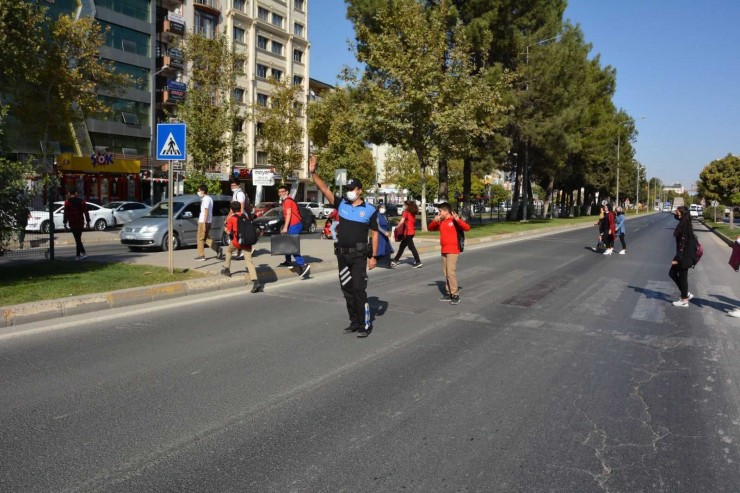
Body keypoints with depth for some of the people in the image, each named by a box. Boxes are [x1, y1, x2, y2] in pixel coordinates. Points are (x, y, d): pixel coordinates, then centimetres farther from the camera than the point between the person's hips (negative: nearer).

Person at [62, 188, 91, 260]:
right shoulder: (82, 201, 4)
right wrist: (88, 221, 7)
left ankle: (83, 253, -17)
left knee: (77, 239, -4)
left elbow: (66, 213, -9)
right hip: (81, 223, 4)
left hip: (73, 224, -4)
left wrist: (65, 223, -3)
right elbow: (86, 212, 3)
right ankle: (78, 255, 19)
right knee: (78, 238, 15)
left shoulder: (67, 202, -7)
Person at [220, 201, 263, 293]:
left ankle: (227, 269, 37)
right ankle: (256, 281, -18)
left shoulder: (231, 218, -1)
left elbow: (228, 232, 1)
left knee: (228, 250, 31)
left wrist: (226, 229, 22)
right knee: (249, 261, -3)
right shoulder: (245, 215, 11)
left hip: (237, 241, -3)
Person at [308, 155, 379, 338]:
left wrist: (374, 257, -6)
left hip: (359, 256, -5)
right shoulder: (341, 204, 5)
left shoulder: (370, 210, -3)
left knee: (359, 290, -7)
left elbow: (374, 234, -2)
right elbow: (325, 189, -4)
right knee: (347, 291, 10)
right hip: (342, 255, 5)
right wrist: (313, 173, -16)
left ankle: (365, 325, 1)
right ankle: (354, 322, 21)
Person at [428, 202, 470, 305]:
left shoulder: (454, 221, -11)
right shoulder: (441, 222, 12)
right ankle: (449, 293, 16)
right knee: (446, 273, 10)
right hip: (444, 251, 8)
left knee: (451, 272, -13)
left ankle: (455, 295, -8)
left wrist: (458, 219, -32)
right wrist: (435, 220, -2)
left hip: (453, 251, -8)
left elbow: (467, 228, -19)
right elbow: (430, 228, 16)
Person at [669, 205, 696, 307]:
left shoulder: (685, 226, -19)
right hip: (683, 255, 10)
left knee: (682, 276, 1)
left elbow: (683, 243, -21)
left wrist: (677, 258, -20)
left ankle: (684, 300, 13)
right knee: (672, 273, 16)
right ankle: (686, 294, 23)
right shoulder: (684, 224, 9)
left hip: (684, 255, -10)